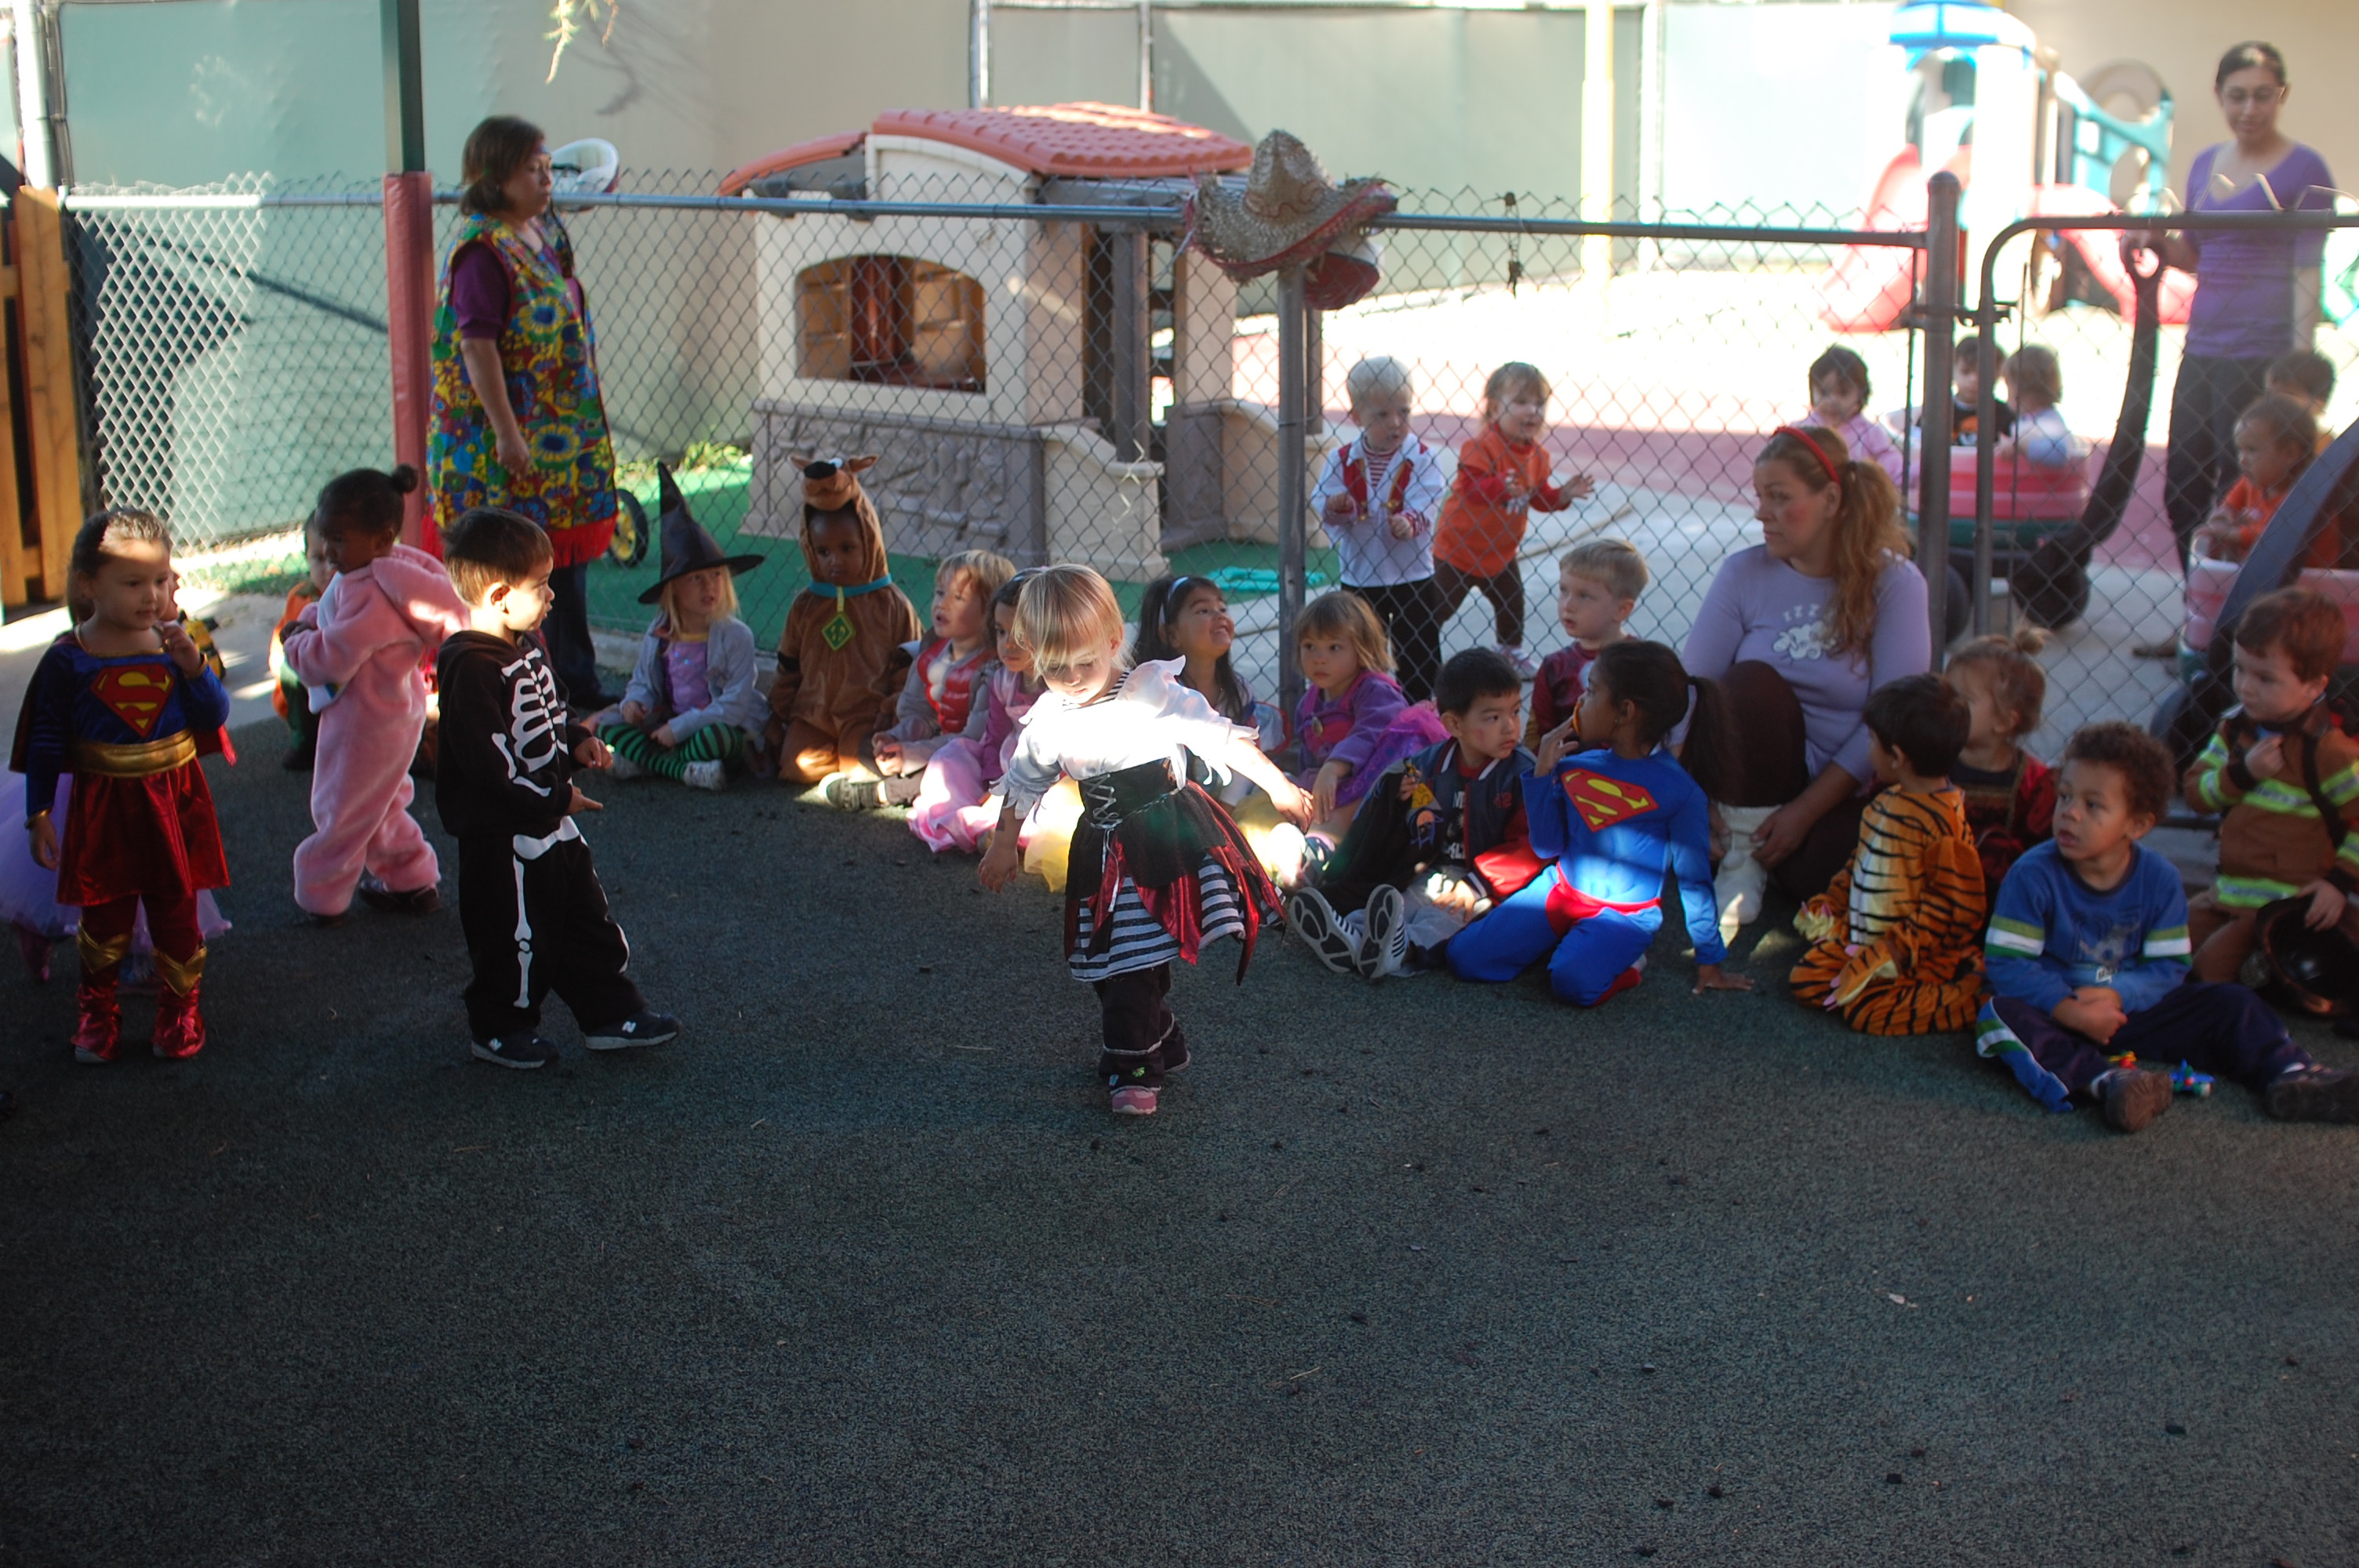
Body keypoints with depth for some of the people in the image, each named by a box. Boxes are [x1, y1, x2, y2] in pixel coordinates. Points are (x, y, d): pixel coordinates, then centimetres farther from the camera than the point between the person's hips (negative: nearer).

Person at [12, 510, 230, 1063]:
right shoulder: (67, 659, -9)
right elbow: (45, 742, -2)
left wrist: (194, 666, -18)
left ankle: (179, 1005, 28)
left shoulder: (174, 644, -3)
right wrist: (39, 814, -2)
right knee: (104, 915, 11)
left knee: (176, 911, 12)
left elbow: (215, 717, -2)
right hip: (102, 806, -1)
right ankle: (97, 1007, 30)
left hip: (175, 803, 1)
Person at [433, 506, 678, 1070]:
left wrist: (577, 741, 3)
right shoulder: (470, 667, -24)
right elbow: (488, 763, -27)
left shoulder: (528, 644, 8)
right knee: (515, 937, 6)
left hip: (552, 821, 10)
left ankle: (612, 1013, 28)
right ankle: (500, 1029, 24)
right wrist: (553, 800, -21)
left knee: (587, 920, 17)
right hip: (502, 836, -9)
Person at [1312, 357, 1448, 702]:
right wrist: (1335, 507, -29)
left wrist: (1408, 523, -42)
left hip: (1411, 578, -2)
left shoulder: (1423, 460, -8)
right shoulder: (1341, 460, -2)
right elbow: (1322, 503, -5)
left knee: (1419, 658, 4)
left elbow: (1424, 505, -20)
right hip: (1358, 576, 2)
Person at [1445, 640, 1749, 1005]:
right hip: (1561, 889, 5)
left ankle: (1620, 958, -3)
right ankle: (1567, 940, 11)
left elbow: (1694, 879, -6)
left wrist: (1710, 962, 0)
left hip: (1623, 915, -5)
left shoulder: (1678, 790, -14)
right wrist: (1543, 772, -8)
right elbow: (1546, 848, 2)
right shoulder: (1575, 767, -1)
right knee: (1464, 957, -7)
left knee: (1574, 981, -35)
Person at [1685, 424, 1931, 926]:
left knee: (1814, 874, -34)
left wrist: (1805, 811, -18)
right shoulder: (1743, 575, -2)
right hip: (1761, 774, 3)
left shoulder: (1894, 582, -7)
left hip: (1852, 787, -2)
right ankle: (1744, 851, -13)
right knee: (1752, 682, -29)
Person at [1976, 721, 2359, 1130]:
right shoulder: (2033, 875, -13)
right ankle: (2103, 1081, -52)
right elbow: (2006, 963, -16)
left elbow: (2168, 967, -4)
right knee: (2001, 1014, -34)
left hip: (2131, 1008, 4)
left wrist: (2115, 995, -24)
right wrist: (2069, 1010, -29)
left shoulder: (2159, 880, -4)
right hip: (2055, 1012, -3)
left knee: (2230, 1002, -5)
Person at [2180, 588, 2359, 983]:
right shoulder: (2235, 729, 4)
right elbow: (2196, 792, 1)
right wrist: (2243, 772, -16)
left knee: (2213, 964, -20)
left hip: (2293, 903, -8)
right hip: (2232, 891, 8)